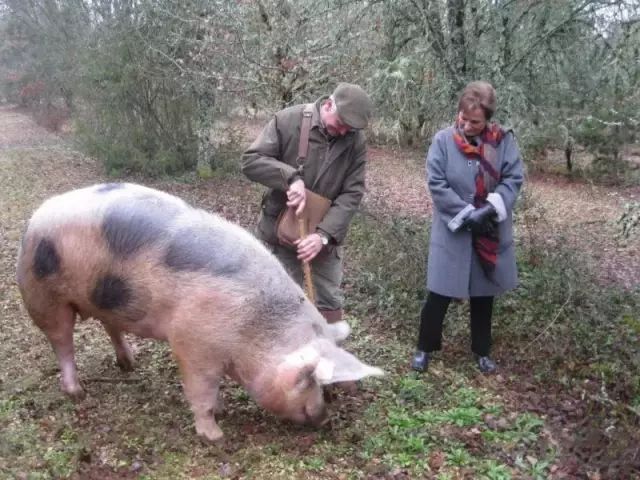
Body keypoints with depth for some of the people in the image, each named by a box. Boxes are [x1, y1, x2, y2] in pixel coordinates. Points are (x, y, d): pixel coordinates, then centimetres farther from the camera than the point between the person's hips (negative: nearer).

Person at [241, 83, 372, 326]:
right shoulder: (288, 120, -14)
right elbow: (251, 160, -15)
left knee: (330, 301, 12)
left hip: (325, 236, 2)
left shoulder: (356, 141, -8)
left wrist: (324, 234, -22)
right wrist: (291, 178, -30)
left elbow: (352, 194, -11)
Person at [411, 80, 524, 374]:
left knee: (484, 294, 17)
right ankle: (425, 348, 26)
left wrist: (492, 209, -23)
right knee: (440, 294, 5)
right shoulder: (443, 140, -10)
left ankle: (481, 351, 36)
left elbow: (514, 179, -8)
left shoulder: (503, 141, -6)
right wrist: (467, 214, -19)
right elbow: (436, 184, -13)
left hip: (491, 233, 2)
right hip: (453, 233, -2)